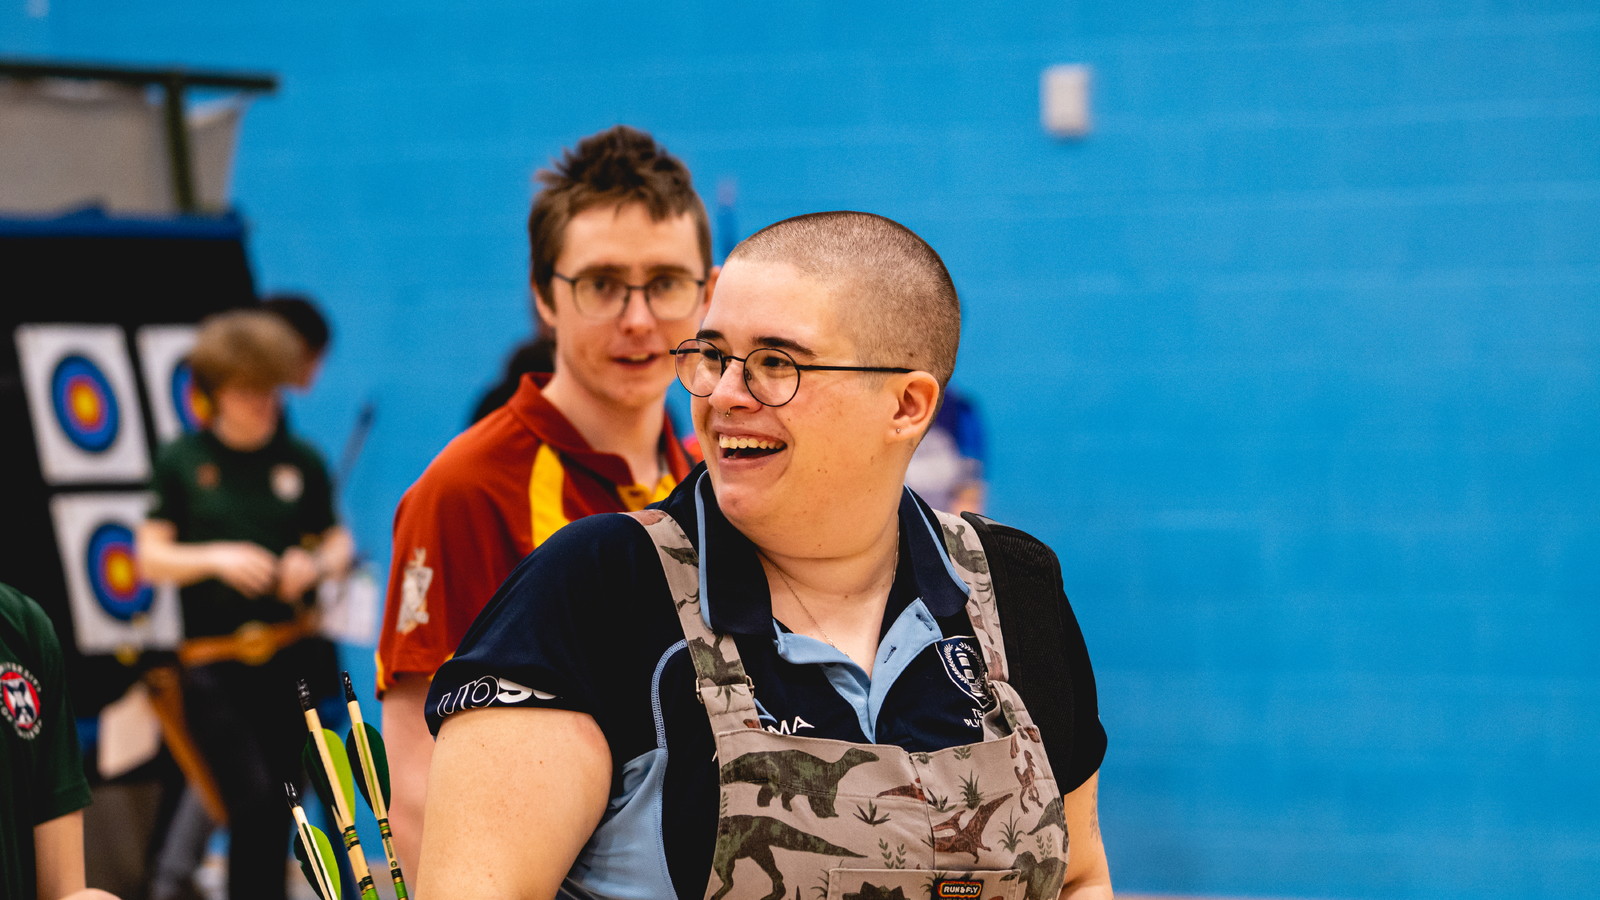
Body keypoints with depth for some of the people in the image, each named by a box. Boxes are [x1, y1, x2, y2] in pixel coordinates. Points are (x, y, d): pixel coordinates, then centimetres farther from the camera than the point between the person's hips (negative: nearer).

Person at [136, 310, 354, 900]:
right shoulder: (182, 462, 3)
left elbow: (339, 541, 14)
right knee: (252, 801, -16)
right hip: (215, 662, -2)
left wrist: (319, 564, -9)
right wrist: (215, 557, -15)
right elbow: (150, 557, 1)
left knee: (280, 807, 6)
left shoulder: (301, 462, 8)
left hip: (291, 654, 3)